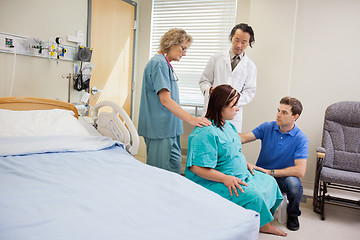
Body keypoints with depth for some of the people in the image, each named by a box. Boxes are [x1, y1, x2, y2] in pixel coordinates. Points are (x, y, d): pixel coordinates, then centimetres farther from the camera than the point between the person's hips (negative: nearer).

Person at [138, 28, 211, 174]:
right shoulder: (159, 63, -13)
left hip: (168, 128, 10)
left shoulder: (165, 64, 18)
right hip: (160, 129, -10)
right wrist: (191, 119, -27)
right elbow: (165, 100, -22)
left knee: (174, 168, 11)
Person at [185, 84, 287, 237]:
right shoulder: (206, 132, -25)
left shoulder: (227, 125, 9)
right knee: (253, 196, -24)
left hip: (238, 175, 11)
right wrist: (225, 178, -29)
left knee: (269, 182, 10)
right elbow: (196, 167, -29)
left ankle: (264, 224, 17)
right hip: (213, 183, -11)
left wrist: (245, 164, 9)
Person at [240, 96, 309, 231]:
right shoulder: (267, 127, -2)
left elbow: (300, 171, -21)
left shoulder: (301, 139, -11)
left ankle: (293, 215, 0)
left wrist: (271, 172, -22)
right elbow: (243, 138, -14)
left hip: (284, 176, -1)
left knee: (294, 183, -35)